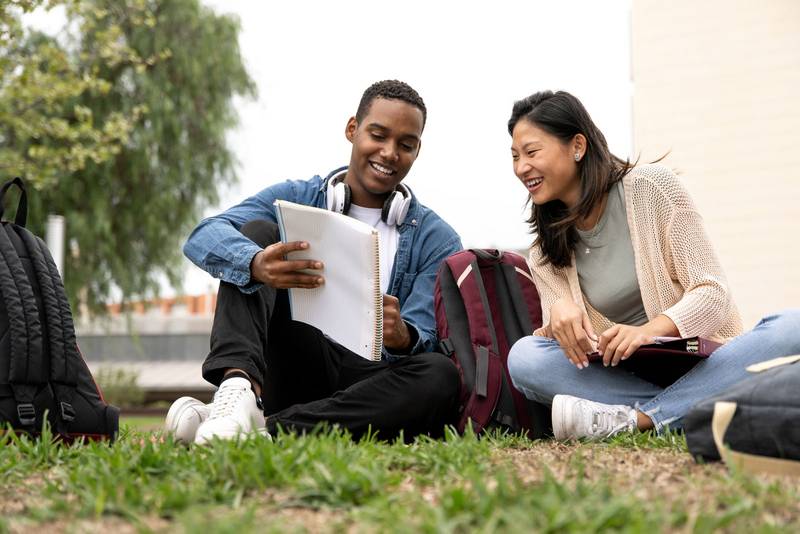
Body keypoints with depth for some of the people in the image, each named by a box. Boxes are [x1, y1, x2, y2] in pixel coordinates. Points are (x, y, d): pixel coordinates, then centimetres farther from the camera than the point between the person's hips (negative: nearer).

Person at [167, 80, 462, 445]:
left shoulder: (436, 239, 7)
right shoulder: (295, 198, 7)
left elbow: (429, 342, -3)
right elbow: (204, 237, -11)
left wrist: (403, 337, -29)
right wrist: (257, 263, -35)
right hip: (295, 369, 0)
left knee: (441, 375, -32)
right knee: (256, 232, -12)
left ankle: (266, 430, -37)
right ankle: (240, 386, -37)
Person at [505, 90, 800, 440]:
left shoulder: (651, 186, -3)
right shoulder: (544, 256, 7)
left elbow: (713, 294, -9)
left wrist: (651, 329, -28)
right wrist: (558, 311, -24)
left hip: (703, 361, -2)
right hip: (629, 376, 2)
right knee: (523, 356, -23)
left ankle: (633, 419, -37)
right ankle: (685, 409, -27)